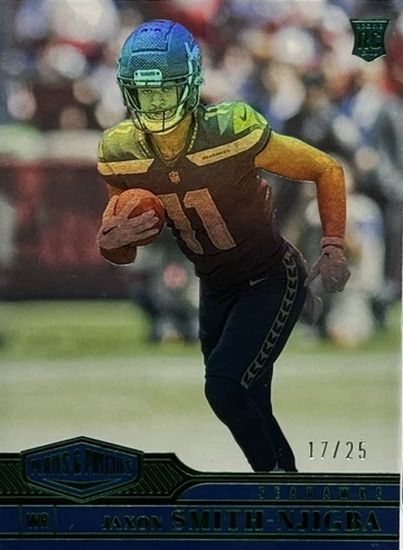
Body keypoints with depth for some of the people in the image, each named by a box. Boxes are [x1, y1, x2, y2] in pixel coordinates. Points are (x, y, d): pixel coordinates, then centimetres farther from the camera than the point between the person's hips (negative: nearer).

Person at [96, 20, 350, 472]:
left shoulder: (233, 134, -27)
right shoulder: (121, 154, -12)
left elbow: (327, 171, -12)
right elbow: (120, 255, 2)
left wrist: (333, 250, -16)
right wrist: (111, 241, -22)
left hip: (273, 282, -6)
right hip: (216, 289, 6)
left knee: (224, 387, -20)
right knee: (249, 411, 13)